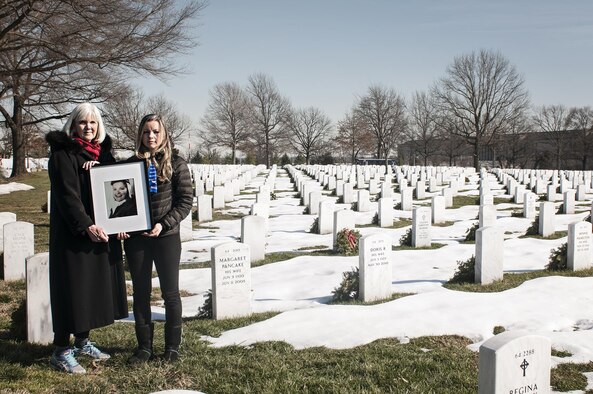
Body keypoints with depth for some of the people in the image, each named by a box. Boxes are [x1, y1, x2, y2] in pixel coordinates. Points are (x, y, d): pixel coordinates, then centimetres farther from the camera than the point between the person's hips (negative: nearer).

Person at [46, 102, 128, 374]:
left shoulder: (99, 153, 15)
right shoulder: (62, 154, -8)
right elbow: (66, 195, -17)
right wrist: (86, 226, -24)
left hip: (98, 231, 7)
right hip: (71, 234, -7)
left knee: (94, 285, 12)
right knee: (72, 287, -4)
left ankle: (83, 341, 25)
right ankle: (61, 351, 6)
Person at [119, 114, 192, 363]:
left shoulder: (176, 164, -2)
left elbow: (186, 199, -5)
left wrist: (164, 224, -16)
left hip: (166, 237, -3)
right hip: (135, 237, 3)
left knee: (170, 293, 5)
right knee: (140, 293, 10)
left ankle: (172, 346, 19)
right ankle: (144, 347, 21)